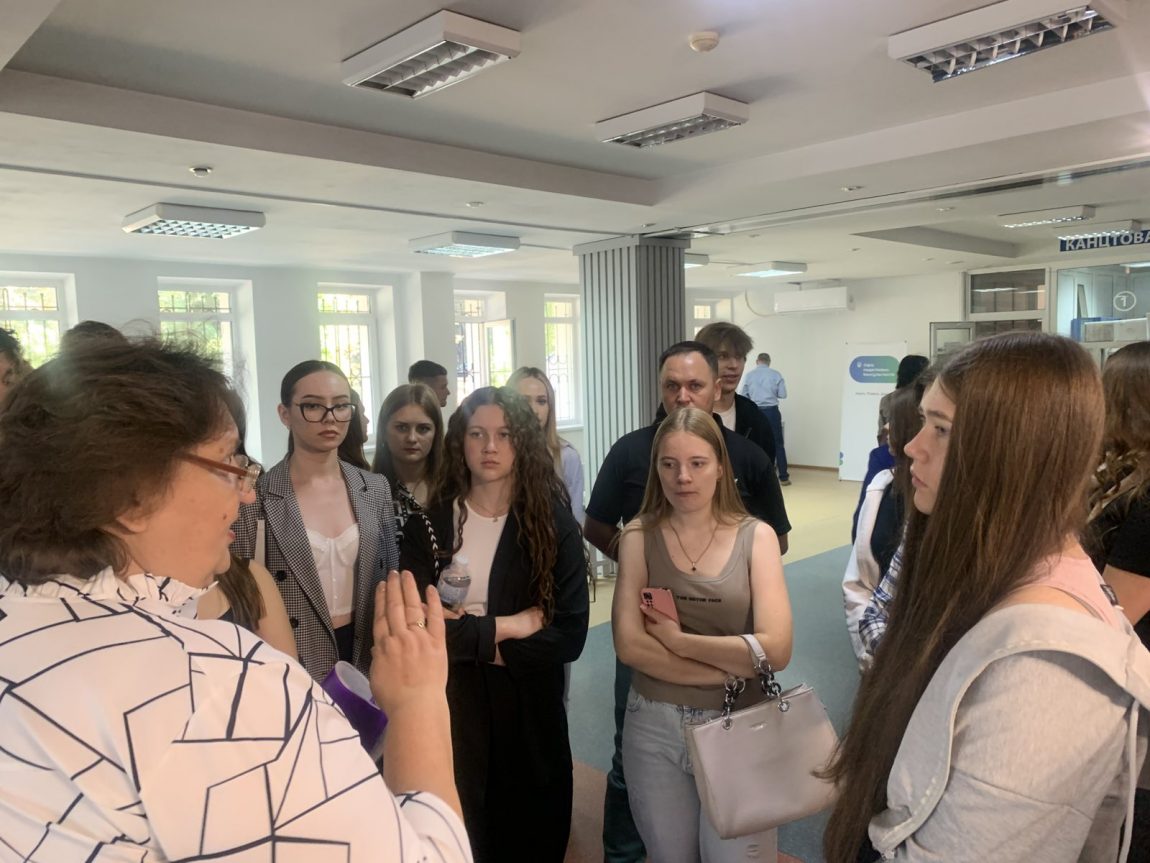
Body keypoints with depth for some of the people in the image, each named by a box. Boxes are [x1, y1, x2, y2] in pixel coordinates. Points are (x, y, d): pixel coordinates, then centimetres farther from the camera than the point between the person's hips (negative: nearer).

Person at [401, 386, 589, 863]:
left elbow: (570, 634, -12)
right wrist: (505, 627, -14)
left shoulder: (554, 523, -6)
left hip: (529, 711, 0)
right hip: (449, 708, 0)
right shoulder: (427, 524, -5)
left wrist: (471, 640, -15)